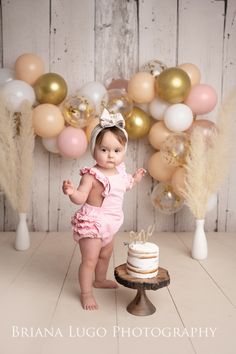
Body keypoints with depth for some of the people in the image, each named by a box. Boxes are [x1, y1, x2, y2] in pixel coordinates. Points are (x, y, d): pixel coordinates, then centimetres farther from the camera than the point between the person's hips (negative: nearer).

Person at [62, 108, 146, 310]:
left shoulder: (120, 172, 0)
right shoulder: (91, 174, -23)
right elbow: (81, 198, -28)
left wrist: (135, 179, 16)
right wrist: (71, 192, -47)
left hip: (109, 224, 8)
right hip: (92, 222, -8)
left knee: (106, 255, 26)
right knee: (90, 260, 0)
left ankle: (100, 280, 50)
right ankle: (86, 293, 19)